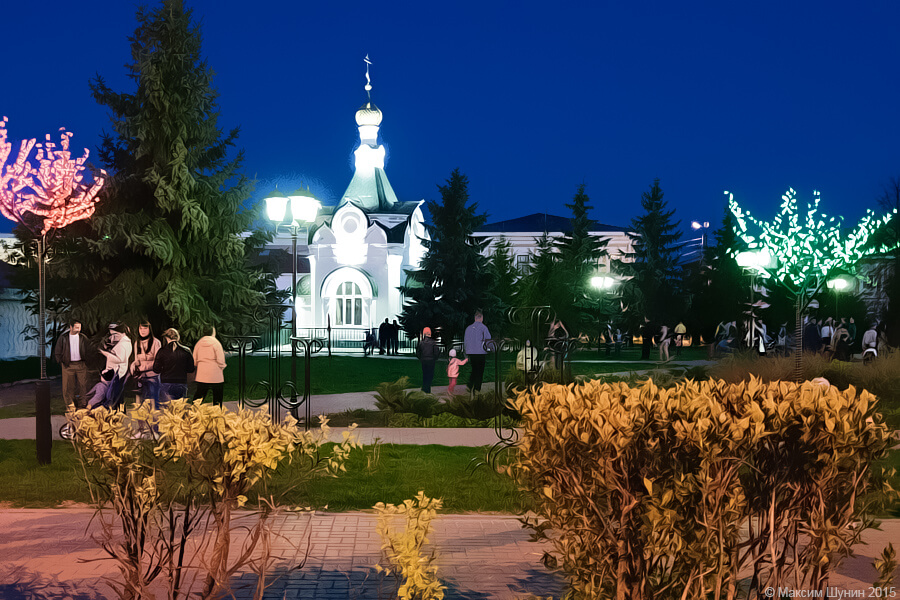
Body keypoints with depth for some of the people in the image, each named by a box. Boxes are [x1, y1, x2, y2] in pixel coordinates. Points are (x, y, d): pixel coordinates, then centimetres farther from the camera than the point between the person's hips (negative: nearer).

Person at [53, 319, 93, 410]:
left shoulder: (83, 338, 4)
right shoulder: (63, 338, 0)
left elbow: (89, 351, 12)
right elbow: (57, 352, 7)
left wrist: (86, 361, 5)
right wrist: (62, 363, 3)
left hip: (81, 365, 1)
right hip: (68, 365, -1)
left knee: (83, 385, 1)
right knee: (68, 386, 1)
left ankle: (82, 404, 9)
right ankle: (70, 404, 10)